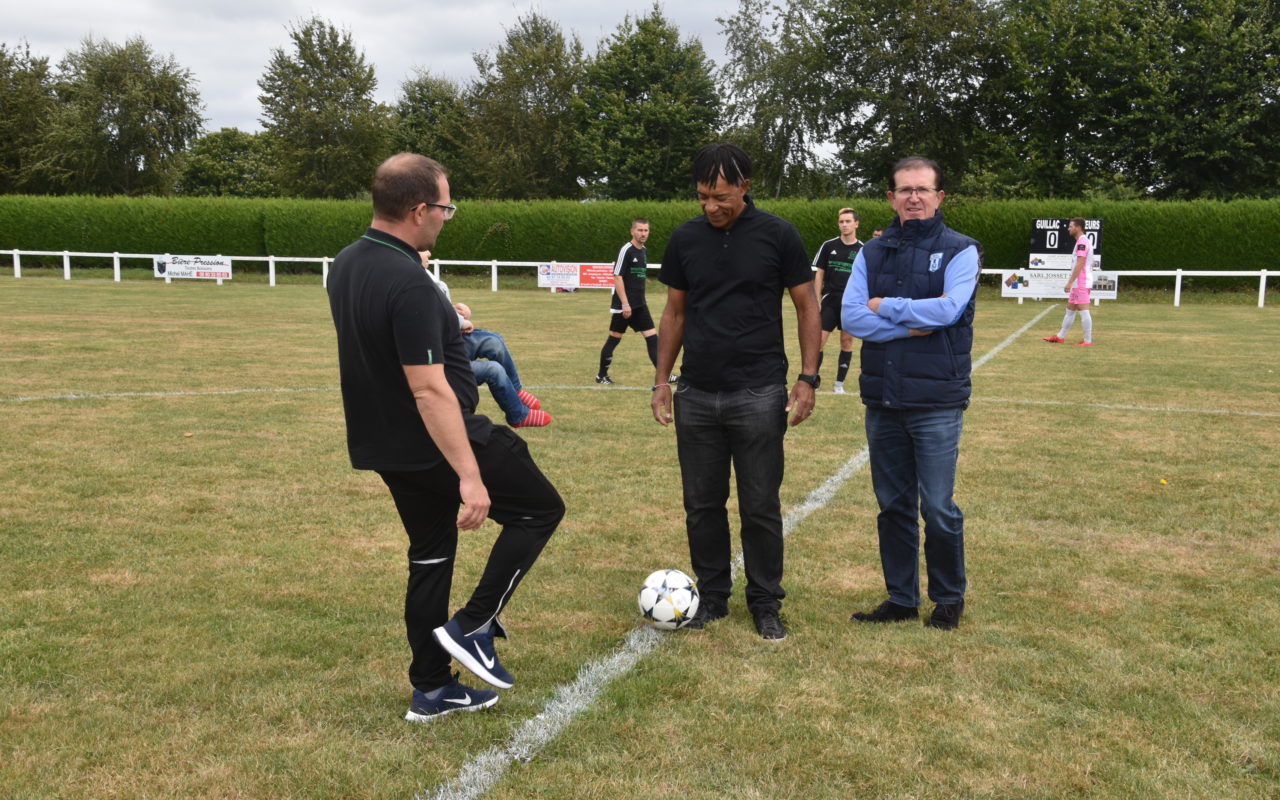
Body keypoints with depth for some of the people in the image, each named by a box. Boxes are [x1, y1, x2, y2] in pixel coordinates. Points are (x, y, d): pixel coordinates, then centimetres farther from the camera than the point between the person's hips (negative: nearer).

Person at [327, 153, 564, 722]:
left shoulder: (346, 265, 4)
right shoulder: (410, 285, -26)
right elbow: (429, 390, -29)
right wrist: (470, 477, -28)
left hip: (386, 445, 9)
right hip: (437, 443, -9)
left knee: (430, 557, 19)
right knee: (540, 507, 9)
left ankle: (432, 690, 26)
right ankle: (473, 625, 7)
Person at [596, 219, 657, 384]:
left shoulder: (644, 251, 12)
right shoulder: (626, 250, -12)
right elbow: (617, 277, -16)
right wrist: (625, 303, -20)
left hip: (640, 305, 7)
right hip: (623, 305, -7)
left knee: (652, 337, 0)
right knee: (614, 338, 2)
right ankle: (601, 375, 15)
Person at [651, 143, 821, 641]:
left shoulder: (778, 236, -4)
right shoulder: (686, 239, 4)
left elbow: (807, 307, 1)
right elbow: (674, 311, 12)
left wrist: (808, 378, -6)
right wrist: (661, 380, 7)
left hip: (759, 395, -3)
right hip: (697, 395, 3)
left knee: (761, 507, 4)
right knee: (702, 504, 10)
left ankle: (765, 605, 20)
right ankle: (712, 597, 25)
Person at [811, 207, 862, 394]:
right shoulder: (828, 246, 2)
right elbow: (819, 274, 6)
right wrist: (816, 301, 0)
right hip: (830, 300, 0)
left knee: (847, 341, 5)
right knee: (819, 340, -8)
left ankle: (839, 383, 15)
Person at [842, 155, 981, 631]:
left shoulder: (961, 250, -2)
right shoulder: (873, 253, 8)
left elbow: (948, 308, -19)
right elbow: (851, 316, -5)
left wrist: (885, 306, -9)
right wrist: (909, 327, -16)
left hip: (936, 402, -4)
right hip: (882, 400, 4)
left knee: (938, 508, 3)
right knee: (893, 505, 12)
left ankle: (949, 599, 22)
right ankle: (901, 598, 26)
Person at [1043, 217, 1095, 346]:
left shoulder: (1082, 242, -14)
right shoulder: (1082, 241, 18)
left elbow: (1079, 265, -21)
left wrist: (1070, 282, -22)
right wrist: (1071, 282, 24)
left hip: (1082, 283, -11)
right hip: (1078, 284, 11)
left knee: (1083, 311, -8)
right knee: (1070, 310, 15)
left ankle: (1088, 341, -6)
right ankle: (1060, 337, 22)